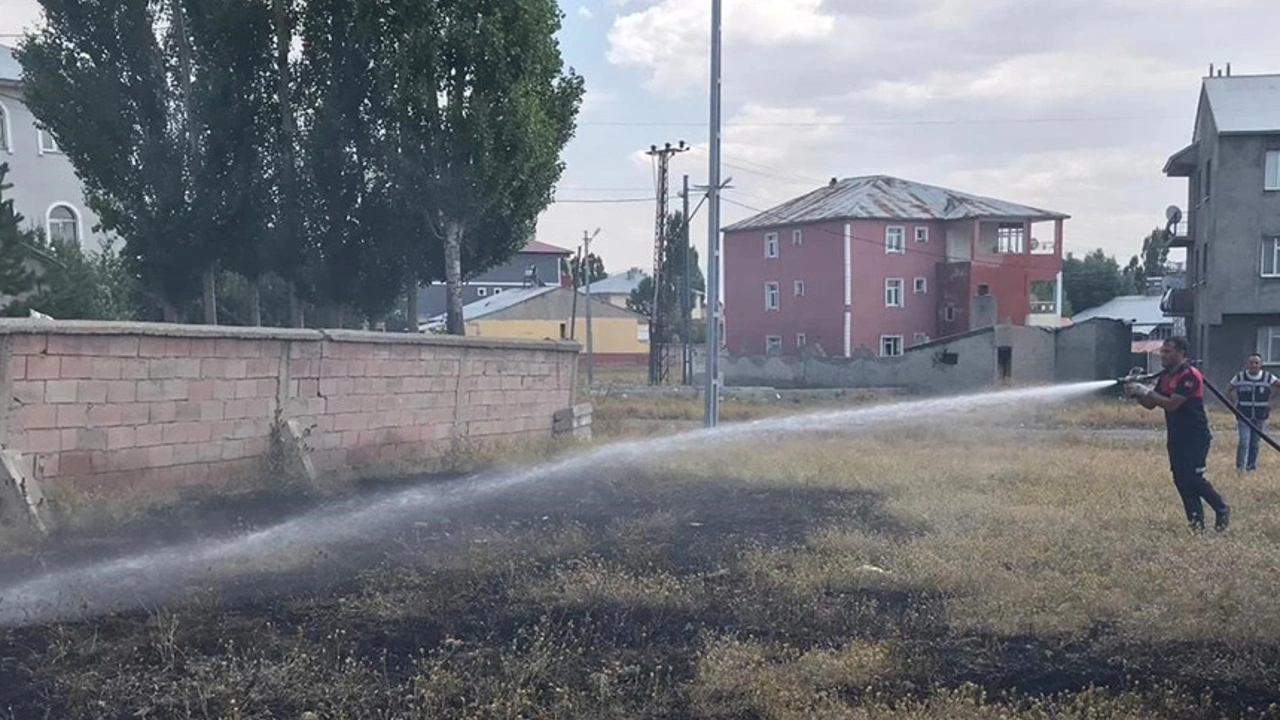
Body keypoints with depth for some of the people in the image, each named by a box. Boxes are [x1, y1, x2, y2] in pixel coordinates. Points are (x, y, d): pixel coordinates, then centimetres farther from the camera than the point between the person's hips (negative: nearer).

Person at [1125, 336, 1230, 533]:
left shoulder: (1190, 376, -17)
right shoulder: (1165, 376, 10)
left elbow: (1171, 404, -24)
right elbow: (1150, 404, 11)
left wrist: (1146, 390, -20)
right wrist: (1136, 393, -8)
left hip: (1196, 437, -8)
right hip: (1175, 437, 8)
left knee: (1193, 478, -11)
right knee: (1181, 480, 5)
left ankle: (1222, 510, 9)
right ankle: (1196, 522, 10)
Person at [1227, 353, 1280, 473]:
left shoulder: (1267, 377, -3)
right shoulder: (1240, 377, -2)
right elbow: (1229, 390, 10)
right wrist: (1235, 403, 0)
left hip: (1260, 418, 1)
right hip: (1244, 416, -1)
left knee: (1254, 443, 10)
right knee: (1244, 442, -12)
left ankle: (1251, 466, 23)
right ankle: (1240, 466, -6)